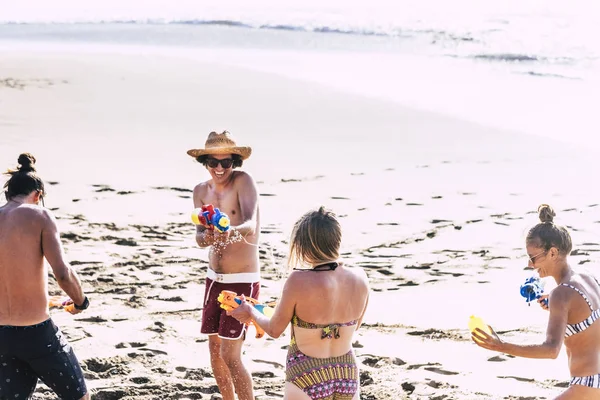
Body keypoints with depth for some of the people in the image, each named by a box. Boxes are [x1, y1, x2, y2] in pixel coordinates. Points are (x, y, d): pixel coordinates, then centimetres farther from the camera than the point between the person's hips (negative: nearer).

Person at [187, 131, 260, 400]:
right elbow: (199, 237, -8)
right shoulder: (202, 191, 3)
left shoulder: (243, 181, -16)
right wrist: (206, 238, -32)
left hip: (243, 282, -7)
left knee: (230, 356, -11)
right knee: (215, 351, 12)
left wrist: (232, 232, -54)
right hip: (215, 279, 7)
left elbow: (251, 224, -32)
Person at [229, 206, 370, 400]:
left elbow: (274, 330, -5)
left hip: (308, 380, -4)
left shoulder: (299, 281, -20)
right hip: (348, 377, 4)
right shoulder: (359, 278, -8)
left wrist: (250, 312, 14)